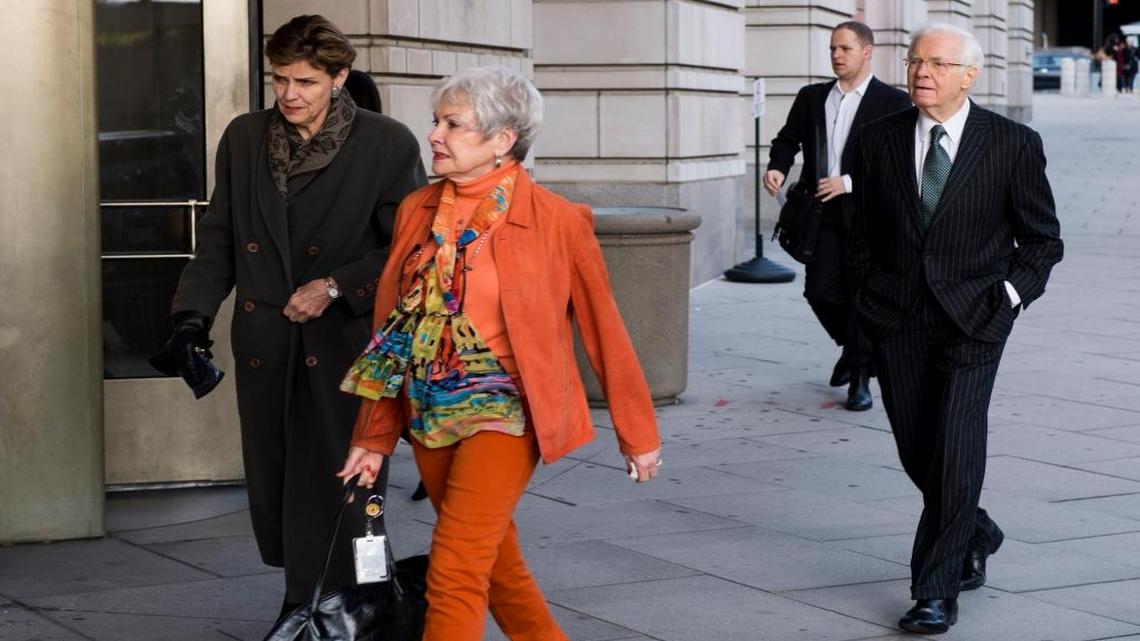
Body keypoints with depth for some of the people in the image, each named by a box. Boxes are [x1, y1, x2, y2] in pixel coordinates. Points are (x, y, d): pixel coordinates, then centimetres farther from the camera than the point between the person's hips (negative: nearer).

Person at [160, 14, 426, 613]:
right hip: (265, 349, 4)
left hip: (344, 345, -4)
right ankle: (303, 607, 27)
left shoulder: (387, 145, -4)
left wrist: (336, 286, -12)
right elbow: (218, 237, 15)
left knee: (328, 491, -6)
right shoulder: (243, 138, 9)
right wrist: (195, 310, 1)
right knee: (273, 490, 9)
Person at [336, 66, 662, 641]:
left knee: (456, 572, -13)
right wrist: (375, 436, 12)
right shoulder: (416, 211, 4)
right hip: (431, 413, 6)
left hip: (503, 412, -6)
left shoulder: (556, 221, -10)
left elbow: (603, 329, -3)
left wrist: (637, 434, 2)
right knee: (495, 562, 16)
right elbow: (392, 329, 10)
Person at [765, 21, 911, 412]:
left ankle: (860, 376, 9)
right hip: (822, 211, 4)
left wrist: (850, 182, -17)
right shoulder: (811, 98, 11)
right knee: (819, 290, 2)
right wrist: (777, 167, -7)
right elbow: (788, 138, 15)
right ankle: (852, 348, 30)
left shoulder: (892, 102, -4)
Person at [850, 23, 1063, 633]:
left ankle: (937, 591, -4)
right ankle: (975, 536, 37)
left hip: (972, 315, -3)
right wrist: (872, 294, 7)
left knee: (956, 449, -11)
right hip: (897, 319, 4)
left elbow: (1043, 239, 4)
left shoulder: (1013, 144, -4)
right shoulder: (881, 140, 4)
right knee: (916, 450, 9)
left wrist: (1006, 297, -7)